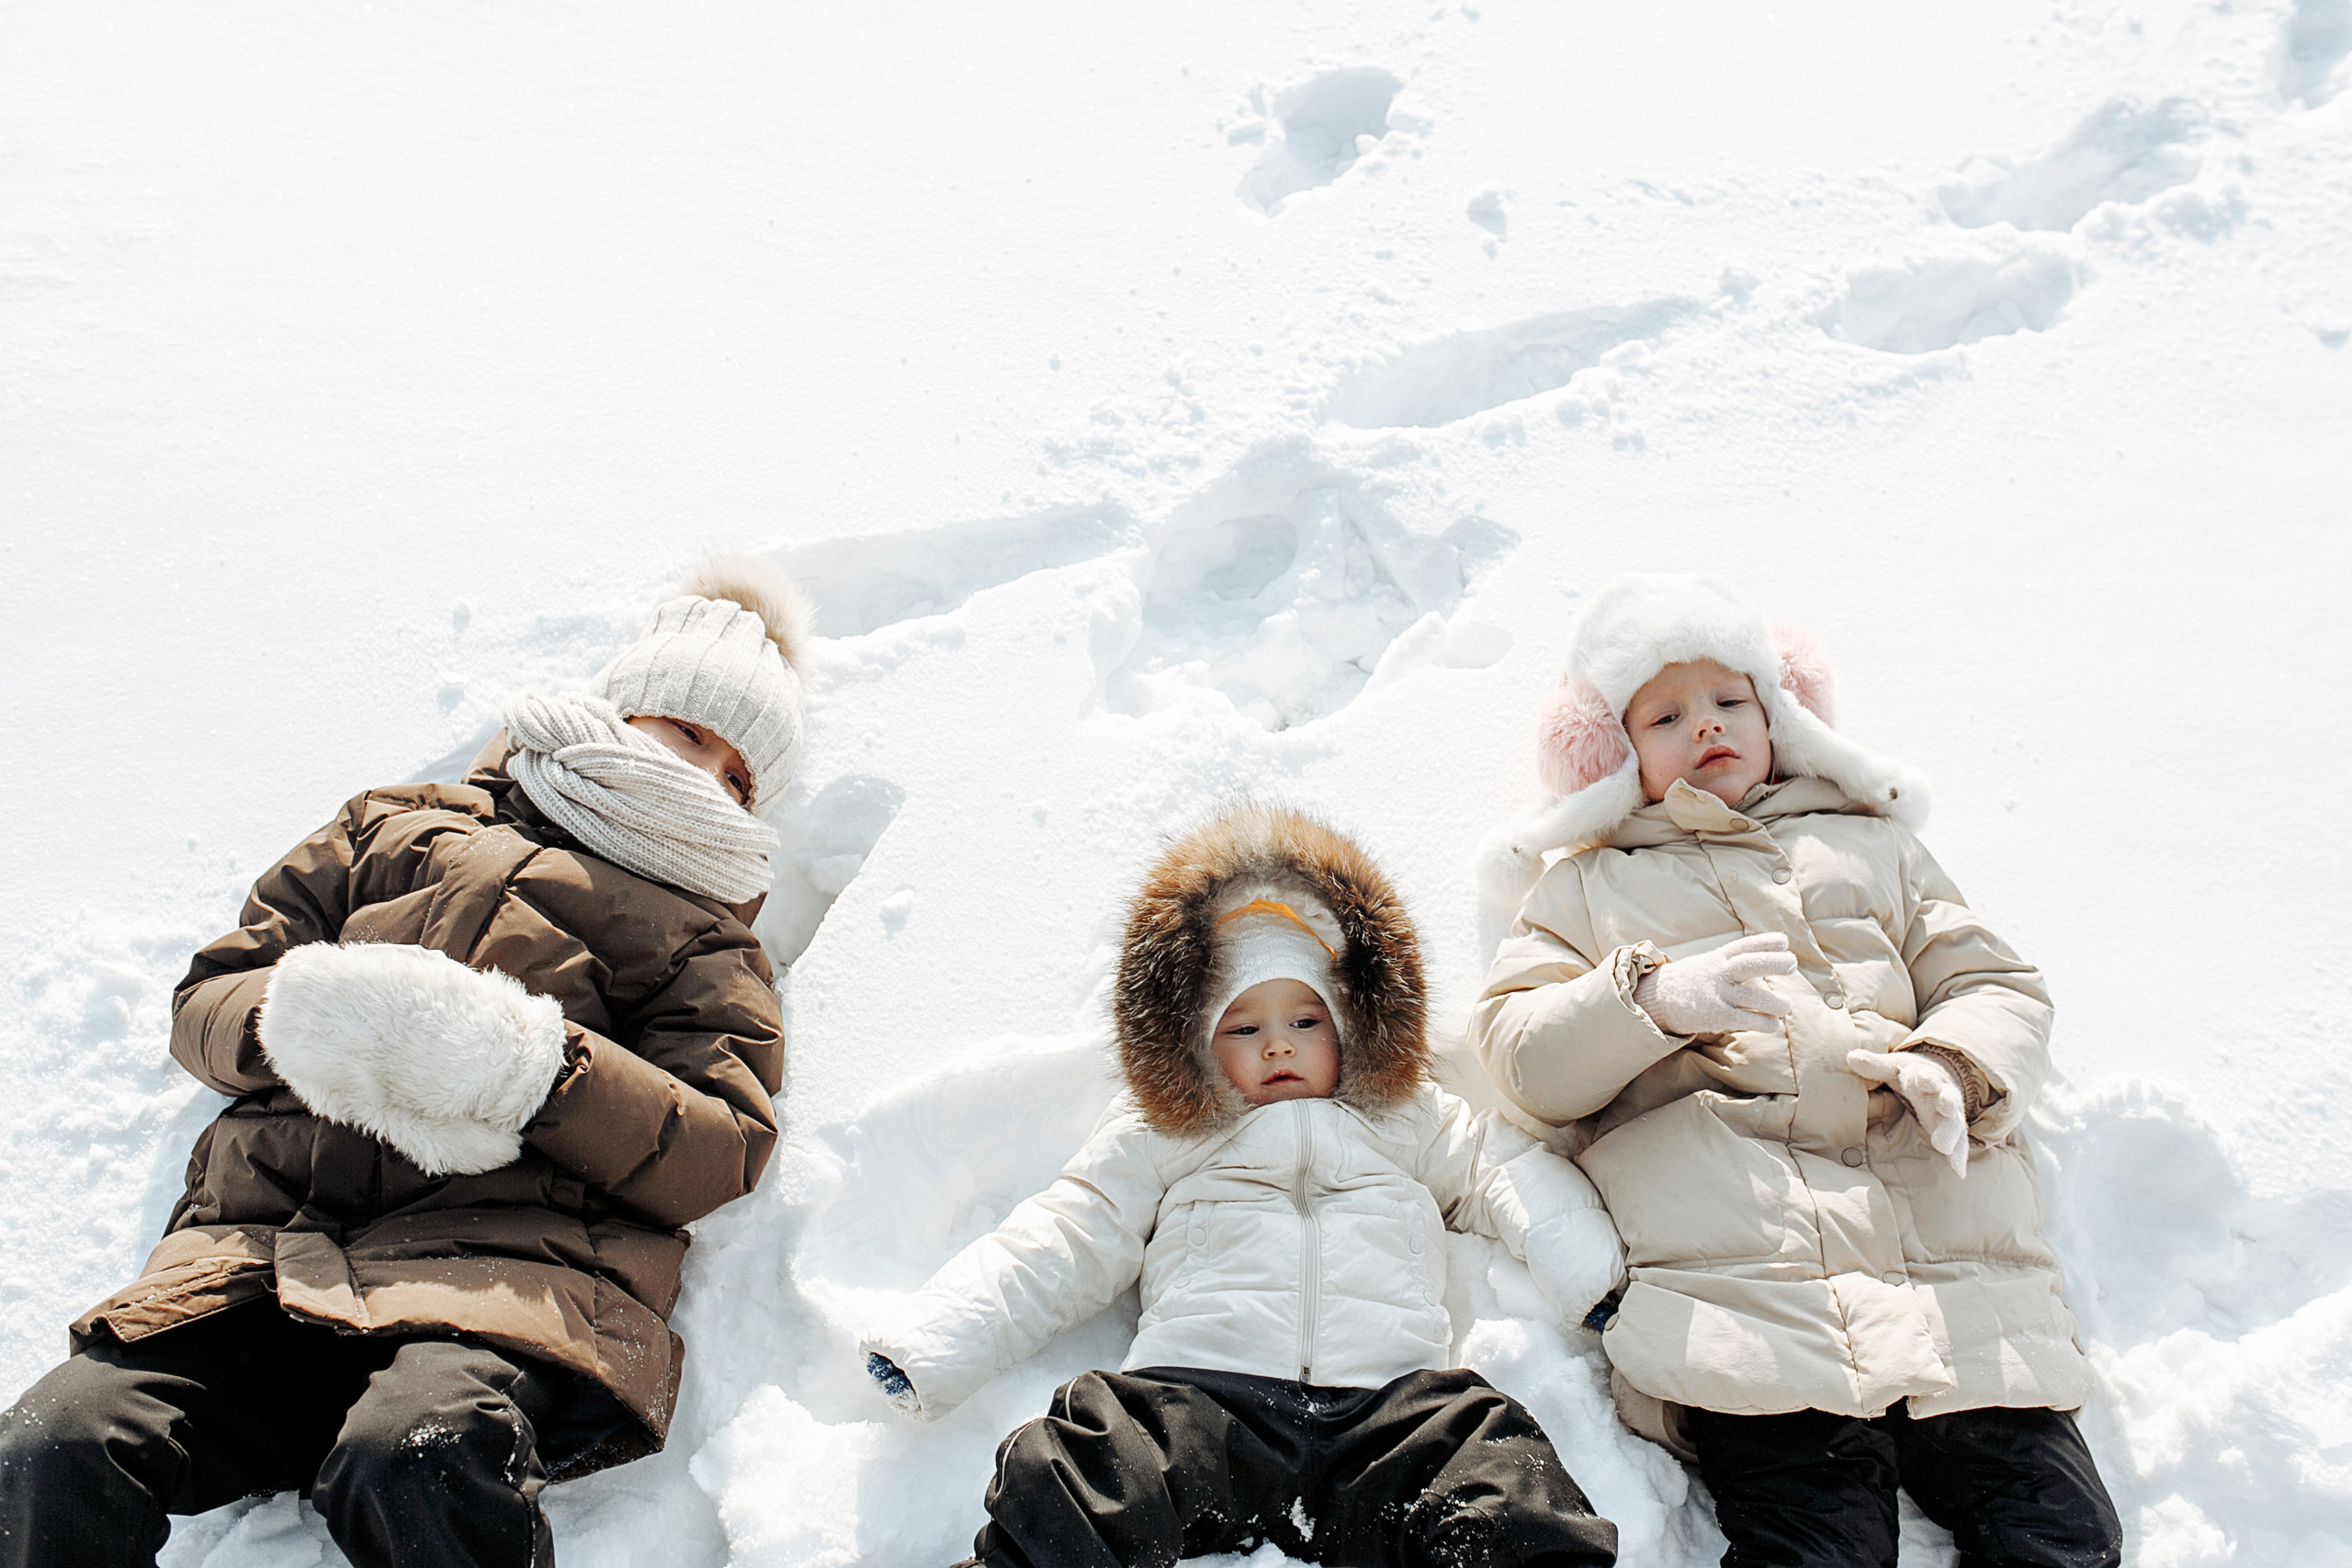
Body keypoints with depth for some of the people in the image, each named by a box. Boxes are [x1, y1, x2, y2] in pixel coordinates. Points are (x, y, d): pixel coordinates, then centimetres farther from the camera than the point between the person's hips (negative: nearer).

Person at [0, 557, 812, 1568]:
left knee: (411, 1461, -36)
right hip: (260, 1246, 3)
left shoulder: (701, 938, 23)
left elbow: (720, 1157, 6)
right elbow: (203, 1002, 26)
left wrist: (533, 1064, -10)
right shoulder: (402, 826, 30)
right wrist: (295, 1013, 1)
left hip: (509, 1261, -2)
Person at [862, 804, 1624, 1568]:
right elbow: (1067, 1237, 17)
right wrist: (932, 1346, 6)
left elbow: (1500, 1168, 27)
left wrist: (1589, 1273, 7)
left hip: (1388, 1398, 1)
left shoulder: (1406, 1123, 28)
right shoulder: (1162, 1136, 23)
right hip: (1201, 1393, -1)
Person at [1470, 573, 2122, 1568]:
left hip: (1955, 1252, 3)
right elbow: (1520, 1056, 10)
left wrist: (1950, 1067, -1)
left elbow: (1996, 984, 23)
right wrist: (1652, 998, -9)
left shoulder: (1869, 843, 32)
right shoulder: (1586, 888, 24)